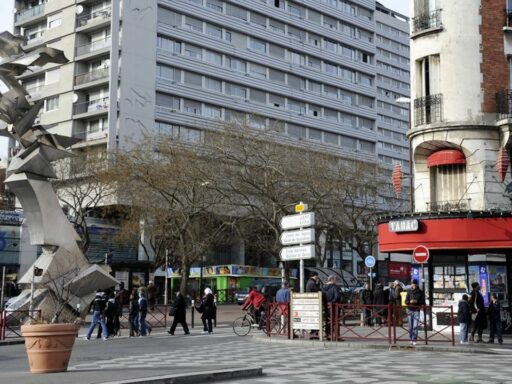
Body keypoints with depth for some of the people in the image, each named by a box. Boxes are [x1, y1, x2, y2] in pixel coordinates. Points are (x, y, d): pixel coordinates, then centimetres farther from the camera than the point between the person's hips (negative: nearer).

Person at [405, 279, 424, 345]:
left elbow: (423, 302, 2)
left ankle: (414, 340, -9)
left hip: (416, 310, -2)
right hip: (410, 310, 2)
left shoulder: (420, 292, 3)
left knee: (415, 326, -9)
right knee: (410, 326, 5)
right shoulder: (409, 292, 7)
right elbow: (406, 301, 7)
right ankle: (411, 339, 14)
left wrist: (417, 301, -16)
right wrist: (410, 301, -14)